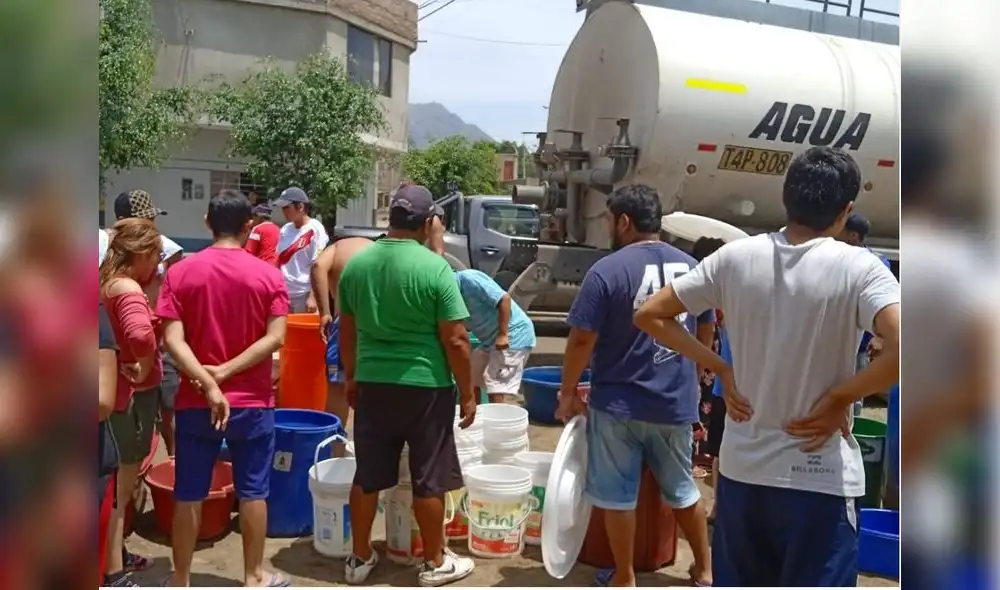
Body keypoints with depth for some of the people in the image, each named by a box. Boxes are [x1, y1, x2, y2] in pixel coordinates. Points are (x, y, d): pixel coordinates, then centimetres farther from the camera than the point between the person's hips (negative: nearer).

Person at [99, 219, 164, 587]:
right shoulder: (129, 289, -22)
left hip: (118, 390, 9)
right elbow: (141, 335, -41)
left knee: (121, 479, 22)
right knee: (123, 482, 2)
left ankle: (117, 555, 37)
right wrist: (144, 368, -25)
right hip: (133, 393, -9)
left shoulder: (110, 282, 5)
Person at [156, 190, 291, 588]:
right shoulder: (269, 274, -4)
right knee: (252, 491, 11)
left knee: (189, 494, 11)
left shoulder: (180, 272, -2)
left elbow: (173, 339, -12)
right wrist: (226, 371, -12)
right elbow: (274, 338, -12)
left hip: (195, 402, 1)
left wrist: (207, 384, -17)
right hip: (252, 402, -1)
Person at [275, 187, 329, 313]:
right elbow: (279, 261, 16)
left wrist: (313, 297, -17)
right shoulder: (285, 229, 10)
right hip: (284, 293, 6)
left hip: (304, 294, -6)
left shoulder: (315, 229, -9)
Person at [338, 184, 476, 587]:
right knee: (428, 479, 8)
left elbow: (346, 332, 10)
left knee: (366, 476, 14)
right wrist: (467, 393, -3)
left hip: (372, 384, 5)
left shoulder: (356, 264, 2)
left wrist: (351, 377, 22)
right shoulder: (435, 267, -14)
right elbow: (455, 340, -13)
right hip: (425, 387, -4)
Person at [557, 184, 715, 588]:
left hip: (618, 403, -5)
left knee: (618, 495, 10)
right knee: (682, 489, 21)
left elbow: (581, 340, -15)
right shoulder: (692, 267, 3)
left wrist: (567, 392, -2)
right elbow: (705, 334, 13)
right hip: (676, 402, 5)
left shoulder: (607, 271, -15)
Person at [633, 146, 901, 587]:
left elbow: (650, 316, 3)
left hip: (741, 468, 4)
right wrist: (839, 398, -13)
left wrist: (721, 369, 3)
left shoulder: (735, 257, -2)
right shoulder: (859, 269, -12)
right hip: (818, 477, -3)